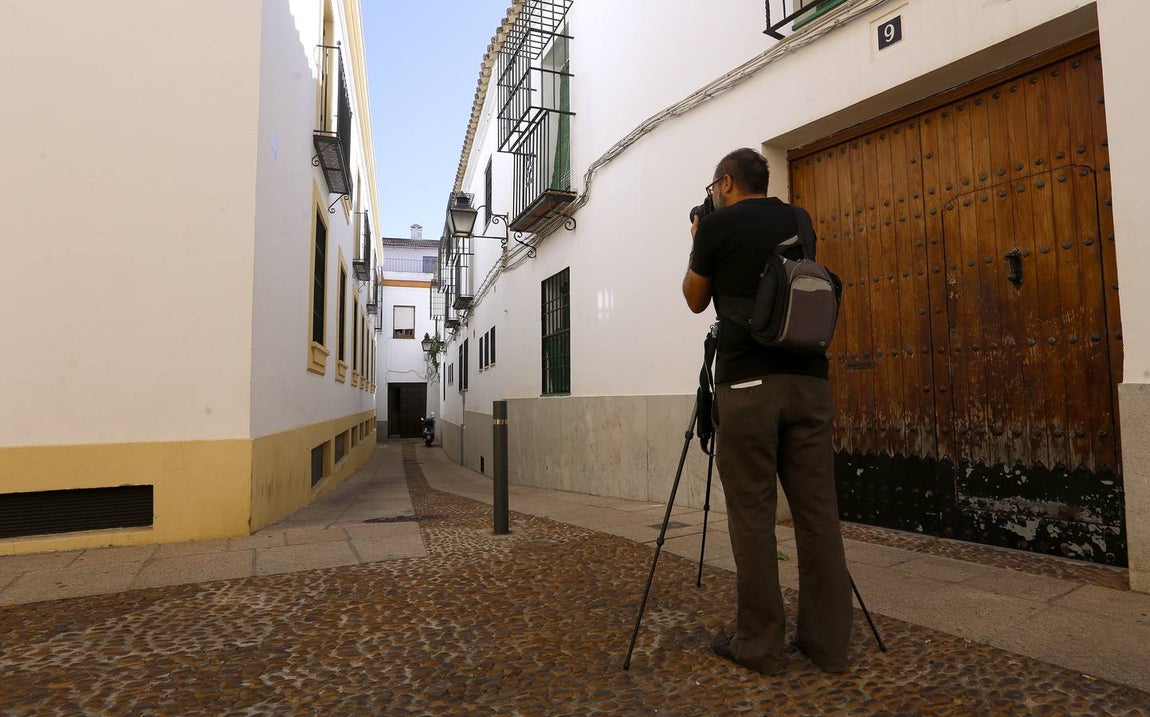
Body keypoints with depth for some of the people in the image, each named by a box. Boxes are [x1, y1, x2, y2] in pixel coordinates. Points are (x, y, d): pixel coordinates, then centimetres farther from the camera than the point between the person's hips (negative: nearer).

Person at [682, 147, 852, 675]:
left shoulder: (718, 224, 2)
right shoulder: (797, 221, 18)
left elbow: (696, 301, 11)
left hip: (749, 383, -5)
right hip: (809, 380, 6)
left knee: (752, 514, 1)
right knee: (817, 512, 7)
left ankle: (760, 644, 11)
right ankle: (828, 640, 17)